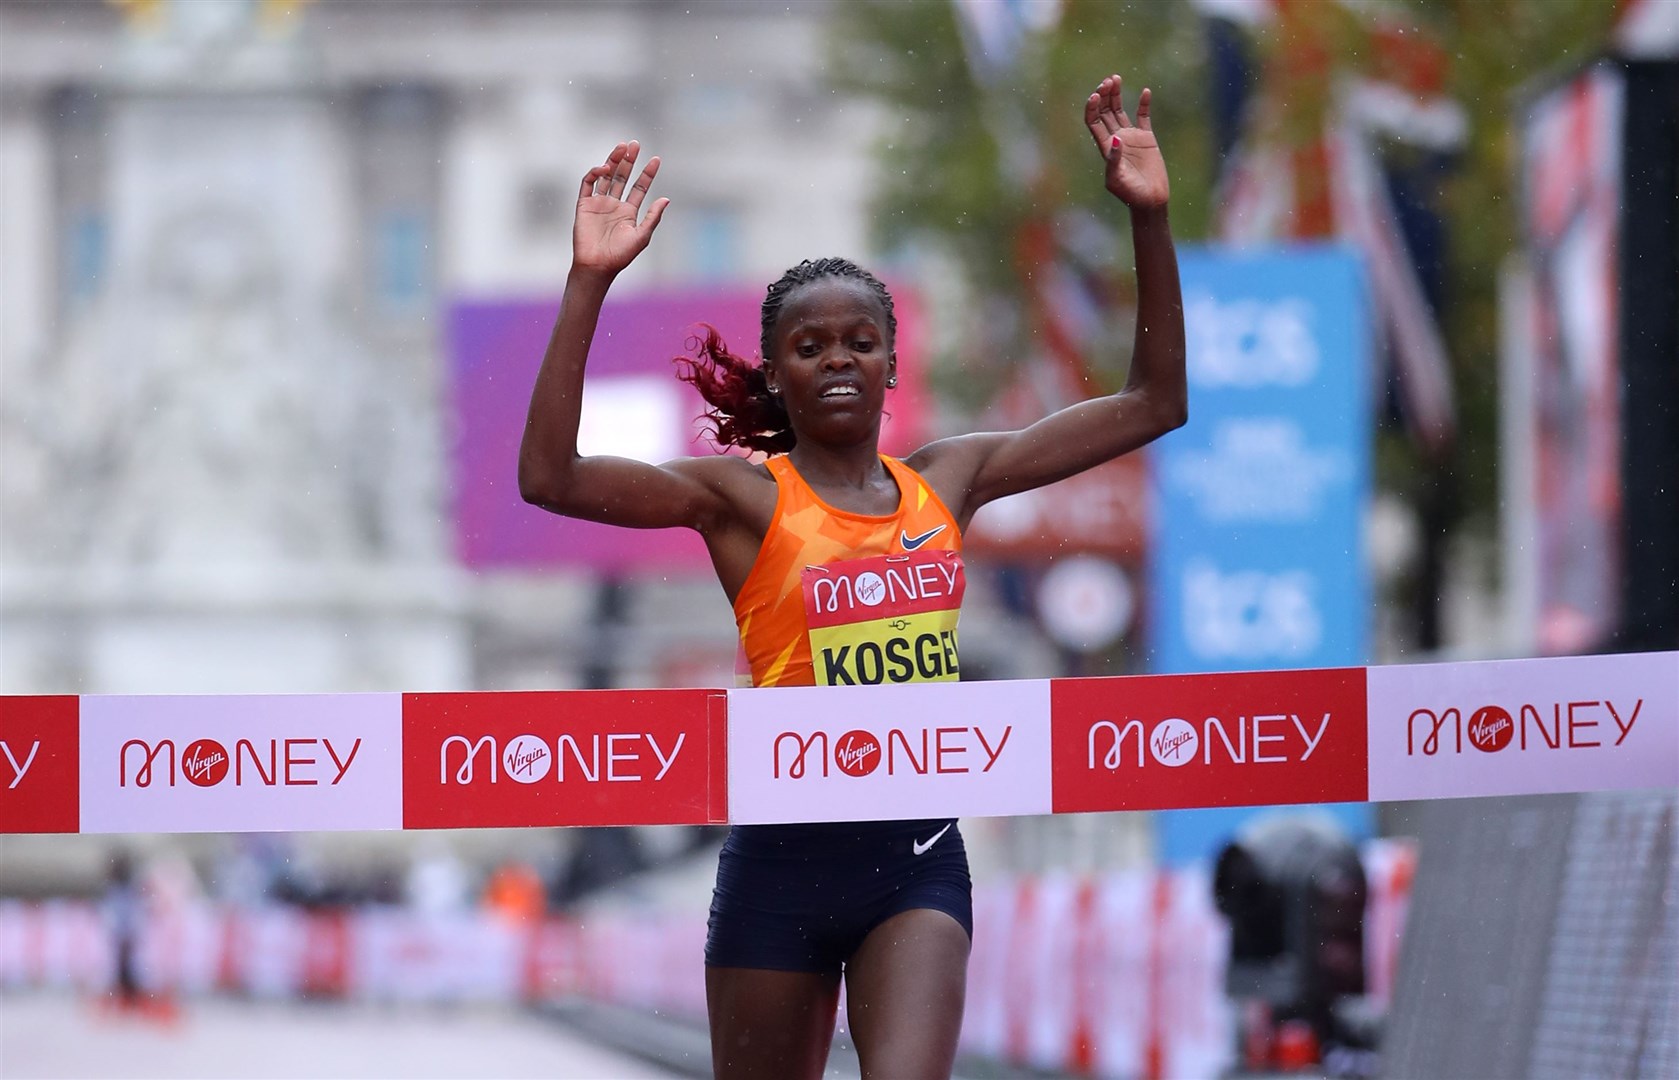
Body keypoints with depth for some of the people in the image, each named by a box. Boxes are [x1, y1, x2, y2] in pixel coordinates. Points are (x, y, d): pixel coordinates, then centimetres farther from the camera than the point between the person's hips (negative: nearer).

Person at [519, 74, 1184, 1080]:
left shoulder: (947, 480, 9)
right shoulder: (743, 497, -2)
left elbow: (1153, 403, 14)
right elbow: (550, 476, -17)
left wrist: (1151, 219, 6)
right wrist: (590, 284, -22)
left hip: (920, 855, 2)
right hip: (784, 855, -2)